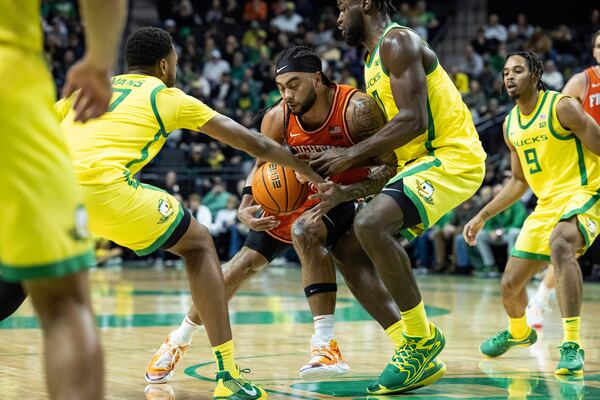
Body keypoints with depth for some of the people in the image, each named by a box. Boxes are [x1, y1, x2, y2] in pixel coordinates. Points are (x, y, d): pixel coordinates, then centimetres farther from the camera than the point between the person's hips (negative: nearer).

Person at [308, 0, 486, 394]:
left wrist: (351, 155, -18)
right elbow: (391, 142, 22)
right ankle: (420, 359, 10)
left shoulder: (397, 42, -11)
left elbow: (413, 120, -22)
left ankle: (422, 337, -15)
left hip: (452, 157, -11)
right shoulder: (375, 61, 20)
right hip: (422, 161, 11)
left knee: (371, 225, -29)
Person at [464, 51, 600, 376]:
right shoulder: (510, 125, 11)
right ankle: (518, 332, 46)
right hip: (547, 204, 8)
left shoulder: (562, 107, -11)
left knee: (559, 243, -40)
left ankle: (572, 345, -40)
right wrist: (482, 216, 18)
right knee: (510, 283, 10)